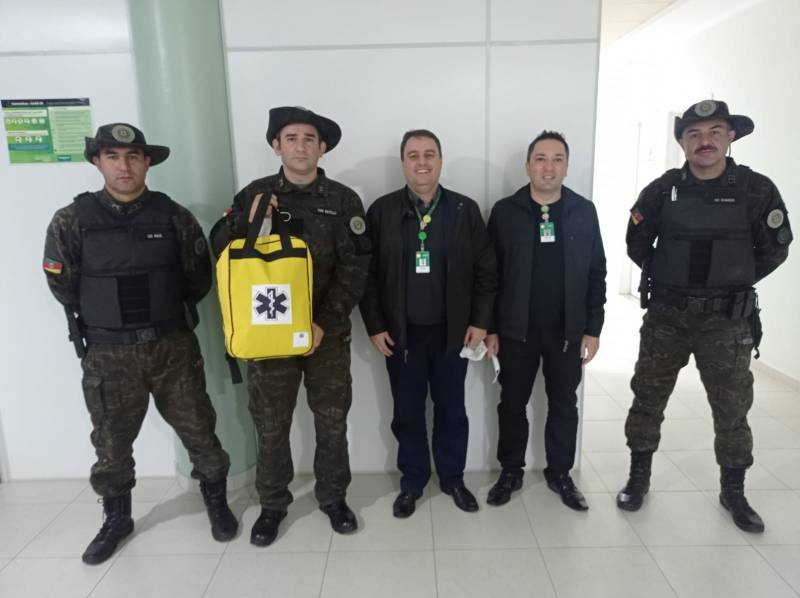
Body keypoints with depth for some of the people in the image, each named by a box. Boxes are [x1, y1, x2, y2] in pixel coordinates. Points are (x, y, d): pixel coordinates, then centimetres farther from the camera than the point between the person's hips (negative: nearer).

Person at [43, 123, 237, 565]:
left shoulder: (174, 217, -3)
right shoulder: (71, 221, -5)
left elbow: (199, 280, 4)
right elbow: (63, 286, 3)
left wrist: (164, 315, 7)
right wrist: (108, 319, 7)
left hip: (174, 346, 0)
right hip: (107, 355, 0)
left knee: (198, 431, 10)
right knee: (112, 444, 15)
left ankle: (217, 503, 33)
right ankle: (116, 519, 39)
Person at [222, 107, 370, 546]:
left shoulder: (344, 201, -2)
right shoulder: (252, 197, 2)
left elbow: (354, 269, -7)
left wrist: (323, 323, -15)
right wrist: (250, 226, -15)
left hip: (328, 332, 0)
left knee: (332, 422, 12)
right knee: (270, 426, 11)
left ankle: (333, 497, 33)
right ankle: (272, 504, 32)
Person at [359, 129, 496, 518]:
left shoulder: (466, 210, 0)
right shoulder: (382, 211, -2)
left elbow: (486, 270, 2)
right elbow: (367, 274, -2)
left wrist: (480, 321, -3)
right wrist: (374, 326, -6)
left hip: (452, 331, 1)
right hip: (401, 333, 0)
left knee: (452, 410, 14)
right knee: (408, 413, 12)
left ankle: (453, 479, 33)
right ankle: (412, 483, 30)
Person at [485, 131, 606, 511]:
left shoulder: (584, 211, 1)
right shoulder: (505, 211, -2)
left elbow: (596, 274, 2)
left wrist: (593, 329, -2)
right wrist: (489, 328, -4)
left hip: (568, 330, 1)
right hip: (516, 330, -1)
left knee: (564, 405, 13)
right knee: (512, 404, 10)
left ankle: (560, 473, 31)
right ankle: (510, 472, 29)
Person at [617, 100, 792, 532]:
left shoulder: (756, 190, -5)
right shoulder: (662, 191, -3)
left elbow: (775, 249, 5)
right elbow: (637, 244, 9)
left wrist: (734, 283, 5)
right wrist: (667, 278, 8)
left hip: (727, 319, 0)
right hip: (666, 314, 1)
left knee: (732, 408, 9)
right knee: (647, 397, 7)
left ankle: (733, 490, 29)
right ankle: (638, 477, 25)